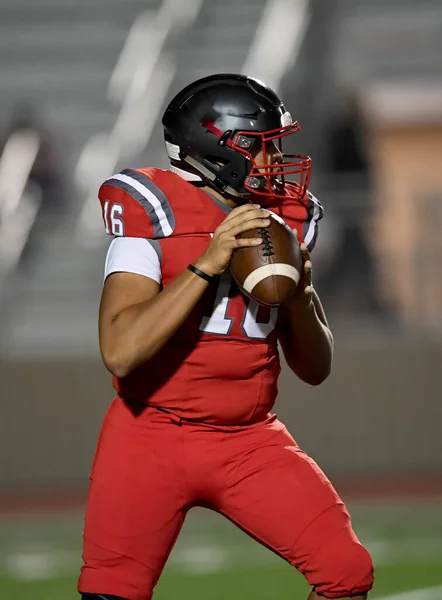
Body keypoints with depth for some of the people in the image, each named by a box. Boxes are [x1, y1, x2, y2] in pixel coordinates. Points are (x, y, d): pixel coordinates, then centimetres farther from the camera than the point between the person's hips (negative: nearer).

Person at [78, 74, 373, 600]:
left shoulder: (286, 217, 6)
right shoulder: (153, 211, -11)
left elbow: (315, 369, 10)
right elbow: (120, 352, -24)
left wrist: (299, 294, -10)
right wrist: (207, 264, -24)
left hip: (251, 441, 4)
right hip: (153, 438, -4)